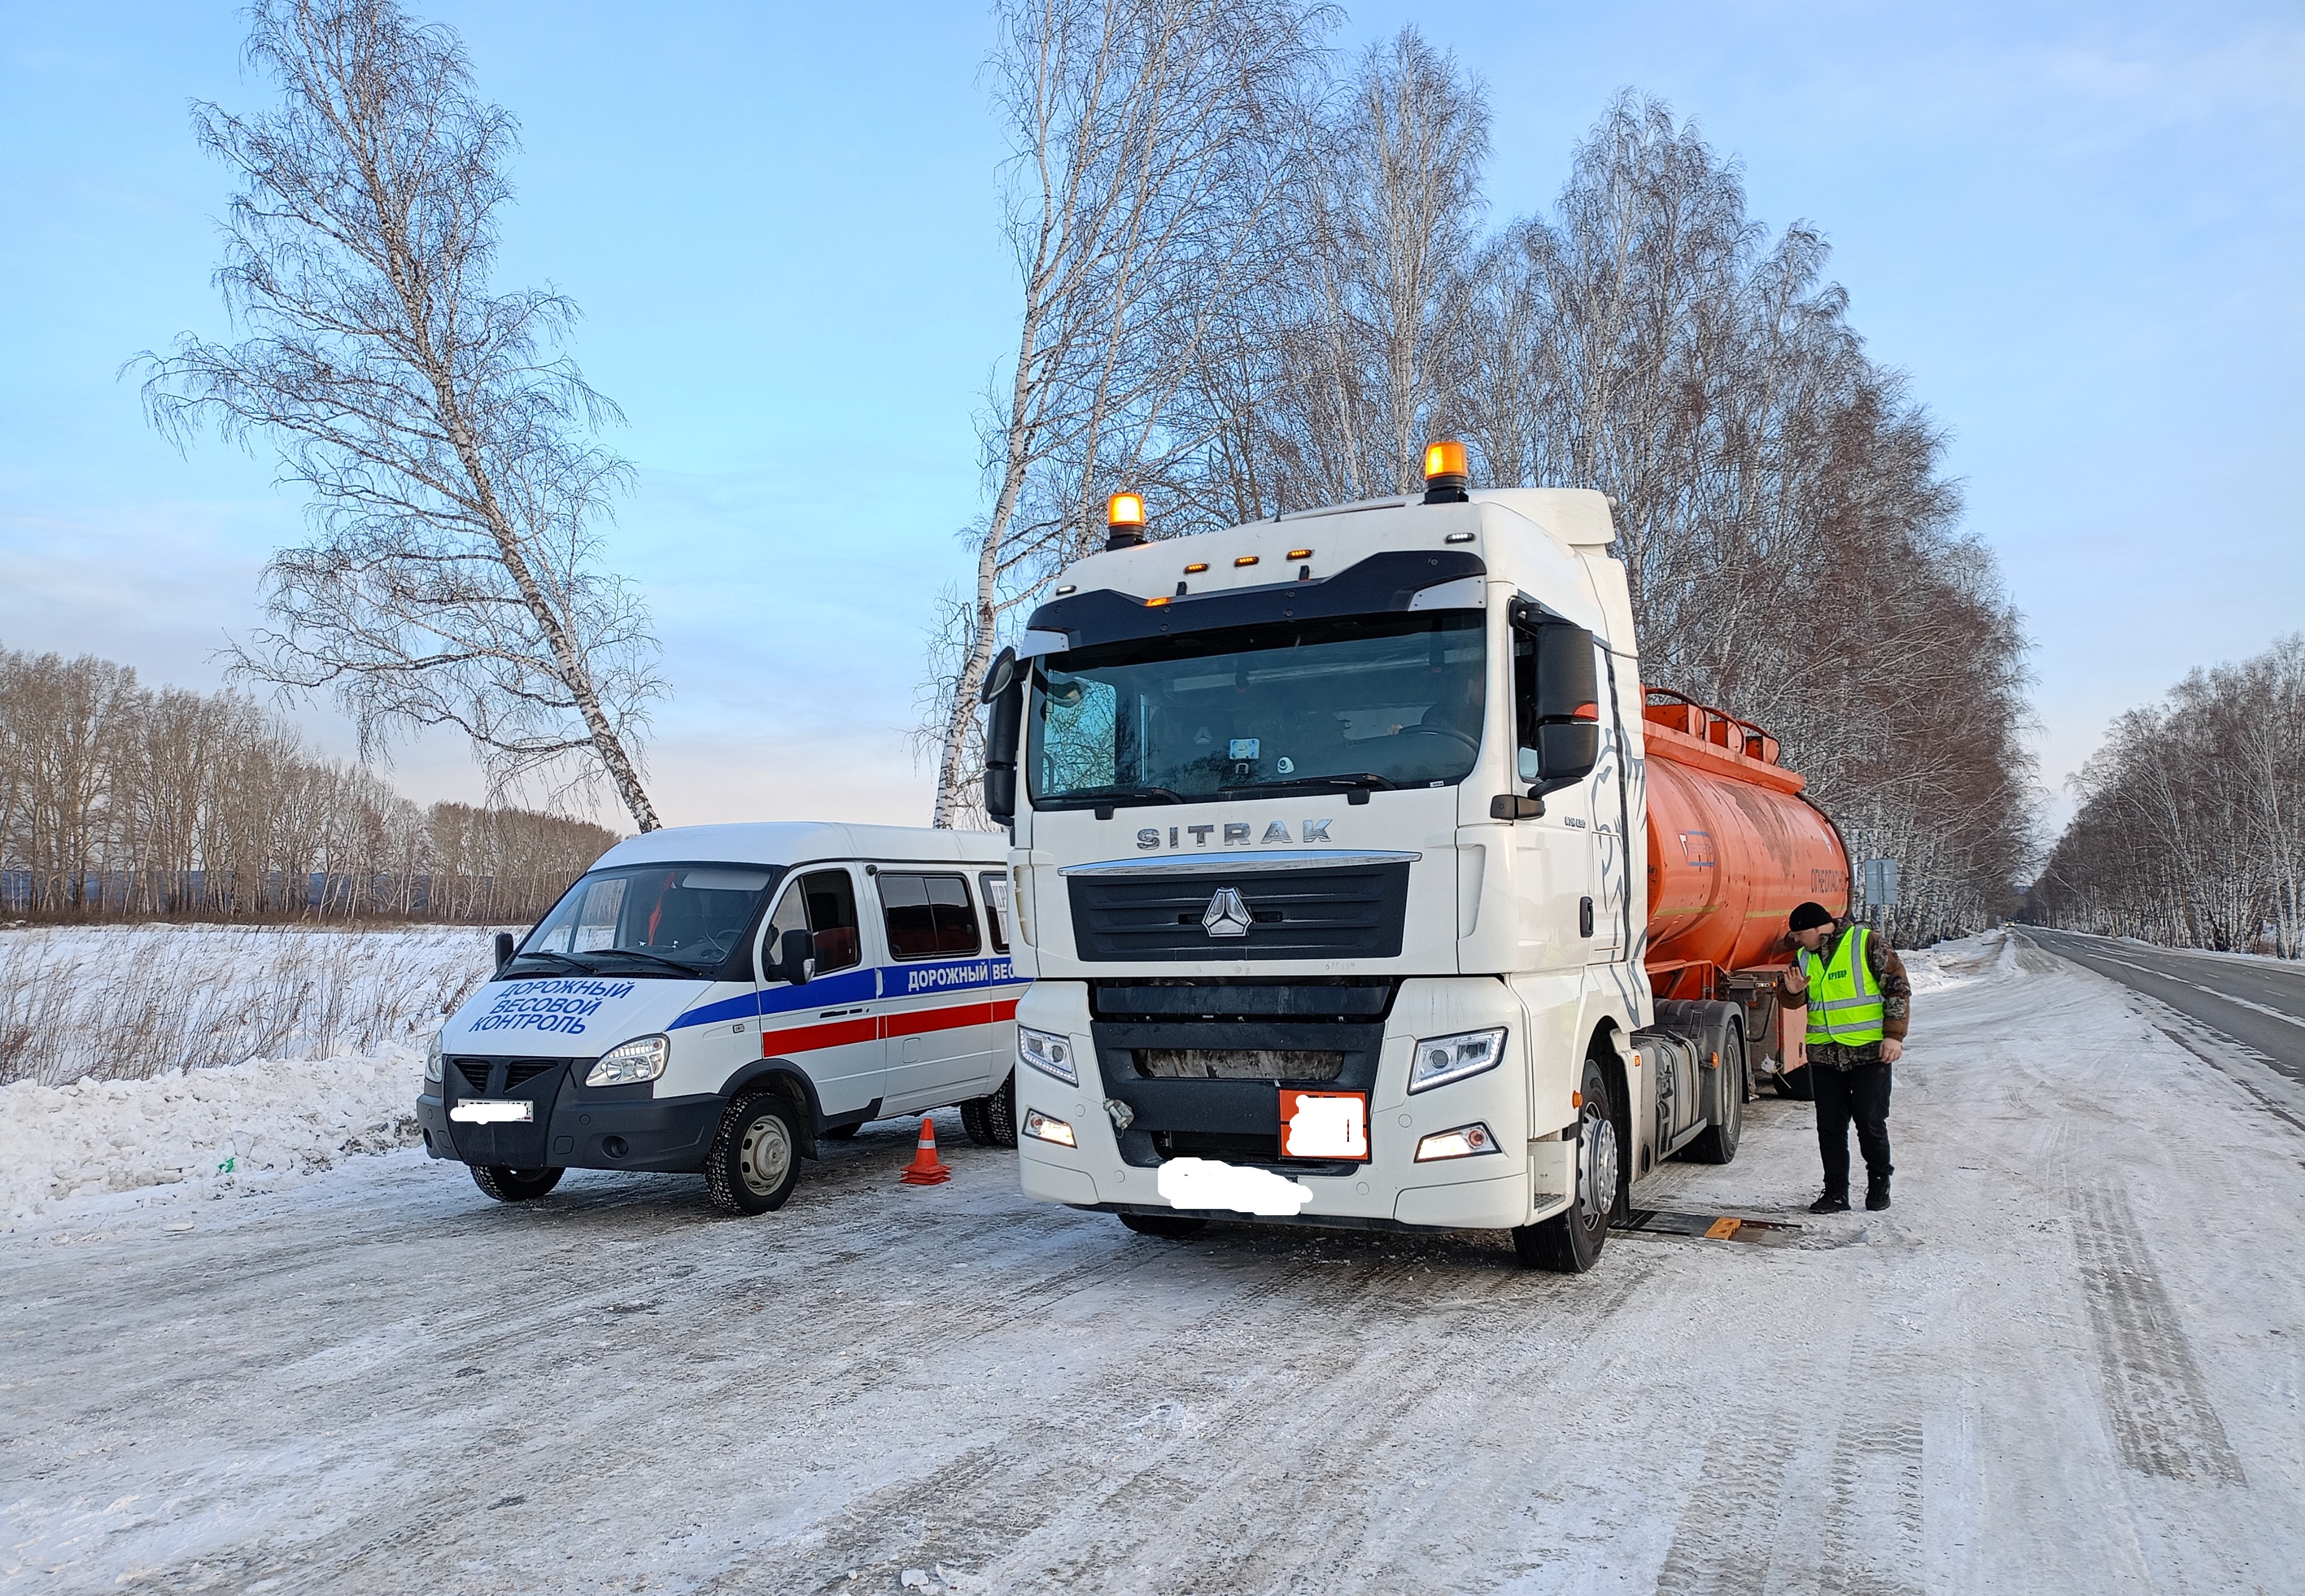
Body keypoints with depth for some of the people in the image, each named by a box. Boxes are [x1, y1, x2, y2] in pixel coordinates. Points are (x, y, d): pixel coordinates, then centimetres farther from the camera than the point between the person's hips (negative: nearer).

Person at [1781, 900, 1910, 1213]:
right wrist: (1794, 991, -8)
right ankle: (1836, 1193, 12)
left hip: (1870, 1053, -5)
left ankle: (1879, 1183, 21)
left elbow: (1898, 988, -6)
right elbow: (1795, 1002, 17)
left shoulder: (1868, 944, -6)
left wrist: (1894, 1035, -12)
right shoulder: (1804, 957, 11)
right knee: (1830, 1126, 4)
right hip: (1824, 1056, 5)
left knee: (1871, 1122, -1)